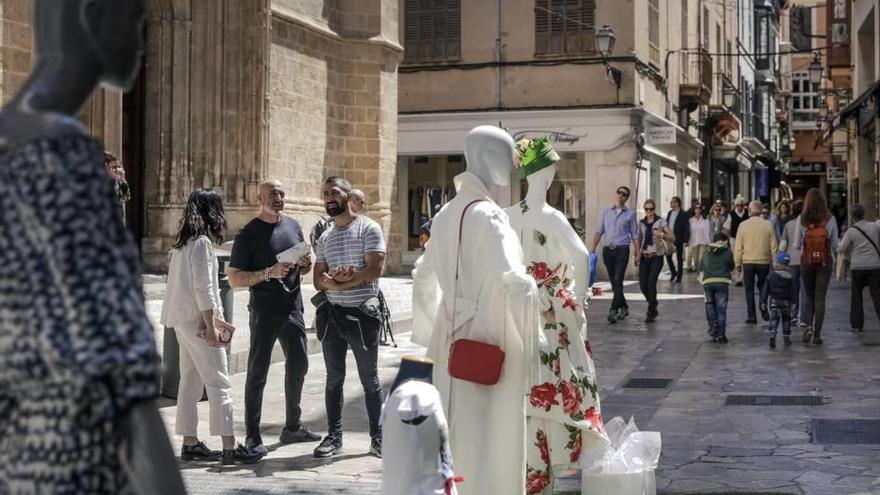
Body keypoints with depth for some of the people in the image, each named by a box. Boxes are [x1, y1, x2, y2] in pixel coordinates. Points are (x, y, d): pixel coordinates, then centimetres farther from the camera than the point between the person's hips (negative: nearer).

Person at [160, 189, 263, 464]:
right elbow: (203, 289, -18)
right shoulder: (202, 243, -14)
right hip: (198, 320, -9)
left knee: (190, 382, 11)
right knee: (218, 384, -6)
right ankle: (229, 447, -5)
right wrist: (211, 327, -16)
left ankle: (190, 444, 14)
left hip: (183, 320, 9)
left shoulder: (183, 243, 13)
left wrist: (215, 318, 16)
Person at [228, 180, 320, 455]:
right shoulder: (249, 234, -8)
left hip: (293, 309, 7)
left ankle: (293, 427, 29)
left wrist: (305, 264, -4)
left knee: (298, 366, 15)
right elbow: (234, 278, -10)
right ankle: (252, 436, 3)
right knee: (257, 373, -2)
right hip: (264, 313, -6)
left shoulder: (293, 226, 10)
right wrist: (269, 273, -22)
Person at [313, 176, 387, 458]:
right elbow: (318, 279, 7)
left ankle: (378, 438, 11)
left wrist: (335, 282, -13)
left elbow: (375, 269, -15)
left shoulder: (368, 229, -4)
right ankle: (334, 437, 15)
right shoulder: (324, 238, 14)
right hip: (332, 315, 5)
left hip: (362, 313, -5)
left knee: (370, 379, 3)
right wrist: (337, 281, -16)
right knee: (334, 379, 8)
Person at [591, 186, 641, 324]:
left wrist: (638, 253, 1)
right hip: (607, 250, 3)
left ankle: (613, 311, -16)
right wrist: (593, 249, 3)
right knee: (614, 282, 10)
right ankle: (623, 307, 26)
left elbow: (634, 235, 6)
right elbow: (599, 231, 10)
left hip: (622, 250, -3)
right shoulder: (606, 212, 11)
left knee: (618, 281, -13)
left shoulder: (630, 214, 4)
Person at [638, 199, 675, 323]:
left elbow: (672, 237, -1)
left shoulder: (660, 222, 1)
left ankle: (651, 313, -5)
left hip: (656, 257, -4)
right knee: (643, 285, -4)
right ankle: (653, 307, 23)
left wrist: (661, 234, -19)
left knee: (651, 282, -16)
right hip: (644, 257, 4)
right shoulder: (641, 223, 11)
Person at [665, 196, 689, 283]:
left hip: (678, 240, -6)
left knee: (679, 258, 2)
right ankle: (673, 272, 25)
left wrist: (685, 240, -15)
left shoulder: (683, 214, -8)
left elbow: (686, 228, -10)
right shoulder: (669, 213, 11)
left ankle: (679, 276, 9)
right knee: (668, 256, 6)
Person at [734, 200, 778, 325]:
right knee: (762, 286, 19)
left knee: (749, 290, 6)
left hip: (748, 262, -1)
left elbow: (738, 247, -1)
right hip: (764, 262, 1)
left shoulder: (743, 225, -4)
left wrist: (738, 263, 7)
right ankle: (763, 303, -8)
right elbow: (773, 246, 1)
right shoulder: (768, 225, -1)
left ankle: (751, 316, 4)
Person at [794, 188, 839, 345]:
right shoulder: (830, 219, -6)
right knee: (820, 297, 5)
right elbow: (835, 244, 0)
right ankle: (817, 334, 4)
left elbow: (797, 244, -2)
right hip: (825, 261, 0)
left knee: (808, 295, 16)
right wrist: (833, 258, 16)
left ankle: (808, 325, -3)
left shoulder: (802, 220, -7)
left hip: (807, 261, 0)